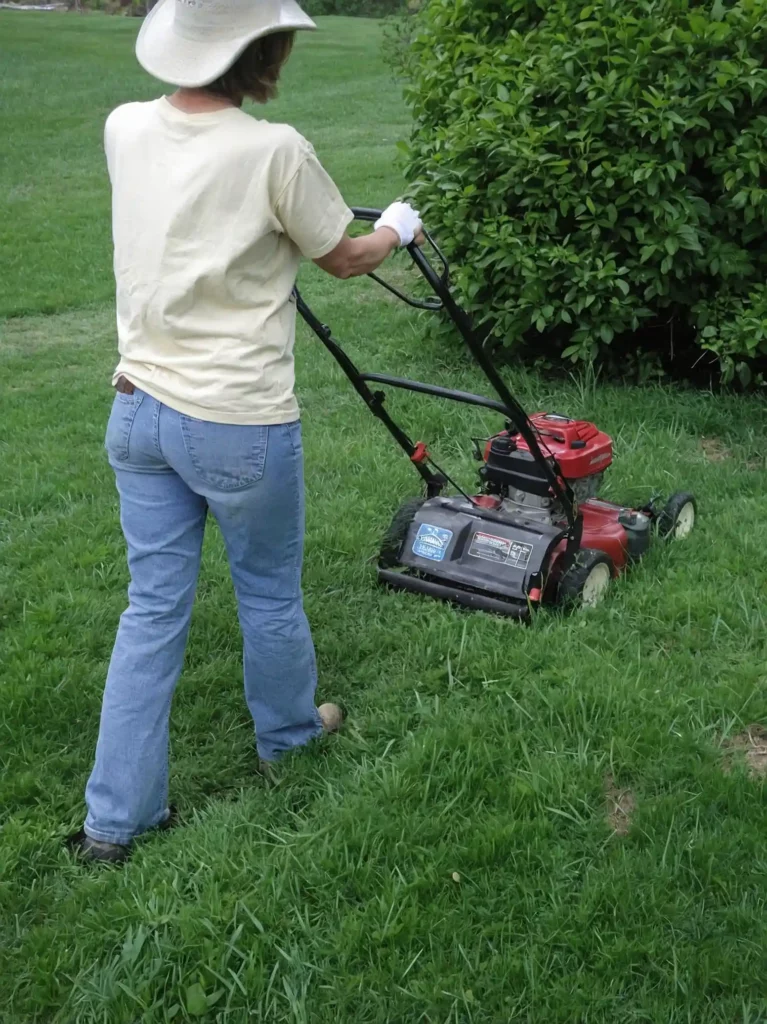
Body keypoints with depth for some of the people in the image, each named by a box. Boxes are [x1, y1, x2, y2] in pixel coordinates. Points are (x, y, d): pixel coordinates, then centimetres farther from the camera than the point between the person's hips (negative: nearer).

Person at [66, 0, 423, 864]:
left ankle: (114, 817, 20)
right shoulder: (273, 152, -18)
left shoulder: (125, 128, 0)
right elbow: (345, 259, 0)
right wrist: (398, 228, 20)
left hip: (139, 410, 6)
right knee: (269, 592, 19)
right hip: (240, 425, -5)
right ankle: (287, 732, 45)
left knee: (153, 606, 14)